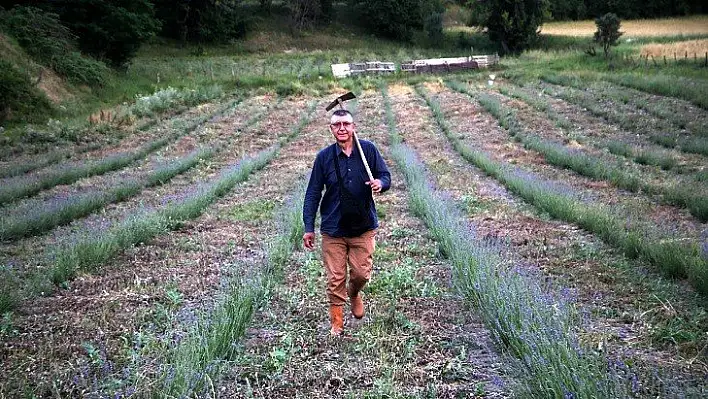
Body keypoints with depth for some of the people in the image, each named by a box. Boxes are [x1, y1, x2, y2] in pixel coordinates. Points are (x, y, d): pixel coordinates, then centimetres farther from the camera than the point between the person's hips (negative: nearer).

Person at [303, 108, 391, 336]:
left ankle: (354, 294, 41)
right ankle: (336, 322, 21)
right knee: (335, 278, 4)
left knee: (362, 273, 6)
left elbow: (386, 176, 5)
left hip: (364, 227, 1)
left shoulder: (368, 150, -4)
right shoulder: (324, 157, -4)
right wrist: (309, 227, -2)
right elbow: (313, 194, 0)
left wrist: (380, 183, -21)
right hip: (333, 229, 0)